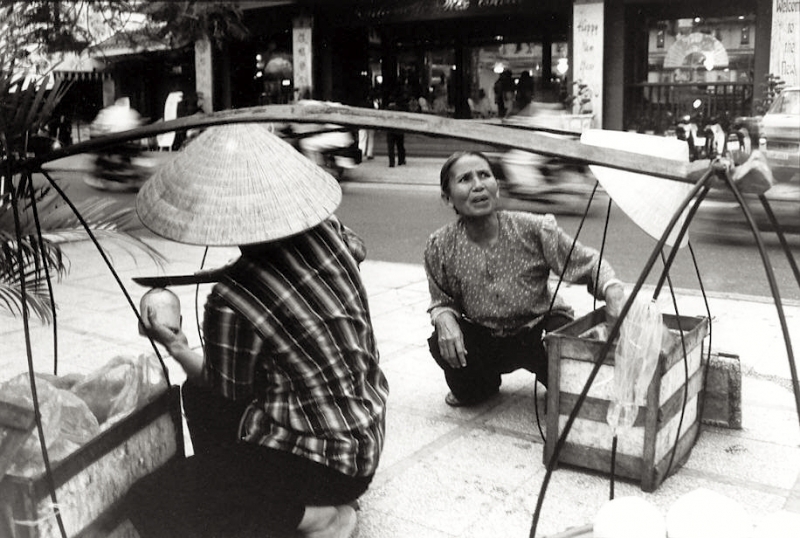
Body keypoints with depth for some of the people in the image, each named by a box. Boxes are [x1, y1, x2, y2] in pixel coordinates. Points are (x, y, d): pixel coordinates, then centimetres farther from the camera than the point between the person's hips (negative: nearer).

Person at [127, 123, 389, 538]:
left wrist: (175, 346, 8)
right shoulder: (326, 230, -8)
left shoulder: (232, 301, -26)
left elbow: (226, 391, -6)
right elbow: (355, 249, 19)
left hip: (324, 461, -8)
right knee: (198, 392, 21)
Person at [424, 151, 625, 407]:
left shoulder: (533, 230, -20)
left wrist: (614, 294, -33)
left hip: (539, 331, -1)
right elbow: (441, 300, -1)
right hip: (484, 337, 2)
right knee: (442, 343, -26)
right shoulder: (440, 247, -14)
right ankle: (481, 387, 11)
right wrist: (445, 319, -26)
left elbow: (589, 263, -13)